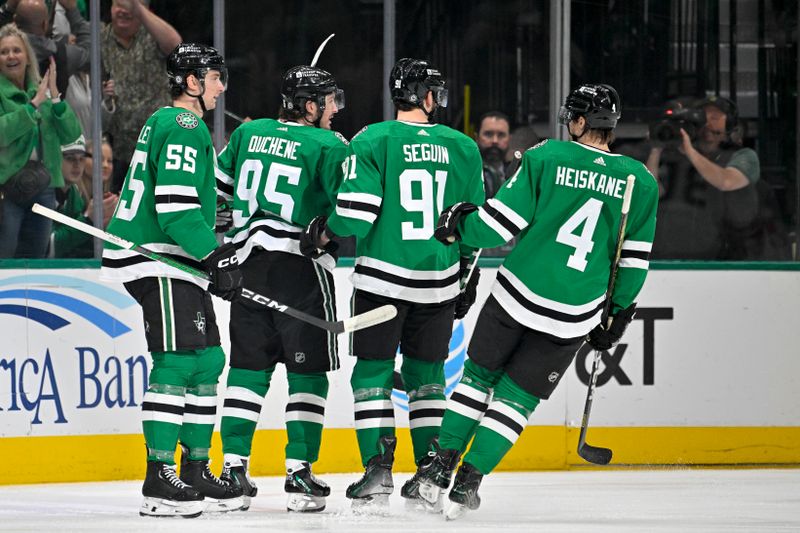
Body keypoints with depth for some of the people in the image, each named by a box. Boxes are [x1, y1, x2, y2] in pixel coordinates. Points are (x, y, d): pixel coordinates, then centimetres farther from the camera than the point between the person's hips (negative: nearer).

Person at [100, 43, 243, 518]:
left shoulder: (168, 124, 22)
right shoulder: (183, 127, -12)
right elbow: (175, 206, -22)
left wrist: (216, 262, 22)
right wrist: (217, 255, -18)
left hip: (178, 263, 11)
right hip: (157, 261, -11)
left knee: (207, 359, 12)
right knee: (176, 361, -14)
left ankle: (195, 470, 16)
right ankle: (159, 479, -17)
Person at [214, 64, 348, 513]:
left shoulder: (248, 134, 10)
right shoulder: (328, 146, -7)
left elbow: (217, 188, 17)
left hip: (250, 262, 5)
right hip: (302, 266, -5)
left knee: (249, 365, 11)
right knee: (308, 370, 2)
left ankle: (234, 465, 7)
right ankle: (300, 471, -3)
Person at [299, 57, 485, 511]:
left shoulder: (373, 141, -6)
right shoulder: (462, 148, 4)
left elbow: (355, 213, -13)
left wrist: (323, 234, 7)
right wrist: (468, 275, 21)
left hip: (384, 277, -3)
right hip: (440, 281, 3)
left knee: (373, 371, 4)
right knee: (426, 373, 13)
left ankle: (378, 468, -5)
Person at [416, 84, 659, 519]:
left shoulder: (546, 158, -6)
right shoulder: (641, 182, 1)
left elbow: (501, 223, -7)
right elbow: (634, 261, 6)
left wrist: (460, 226, 12)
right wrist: (617, 313, 18)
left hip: (518, 295, -1)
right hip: (573, 316, 1)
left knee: (480, 375, 19)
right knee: (517, 398, 12)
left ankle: (440, 467, 17)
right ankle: (467, 484, 6)